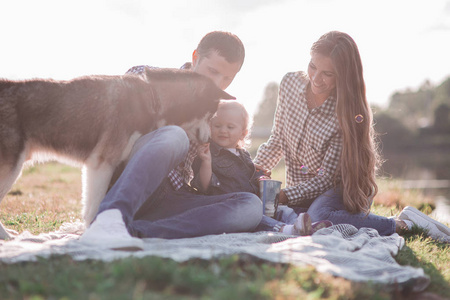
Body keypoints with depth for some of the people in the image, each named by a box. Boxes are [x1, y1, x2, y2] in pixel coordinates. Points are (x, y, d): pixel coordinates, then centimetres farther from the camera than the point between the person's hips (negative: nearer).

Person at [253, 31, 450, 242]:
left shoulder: (348, 113, -22)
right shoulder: (290, 82, -7)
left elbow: (327, 177, -20)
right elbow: (278, 138, 5)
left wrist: (284, 196, -30)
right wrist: (254, 170, -11)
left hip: (346, 187, -6)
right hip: (301, 188, 6)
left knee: (318, 216, -38)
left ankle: (402, 224, -20)